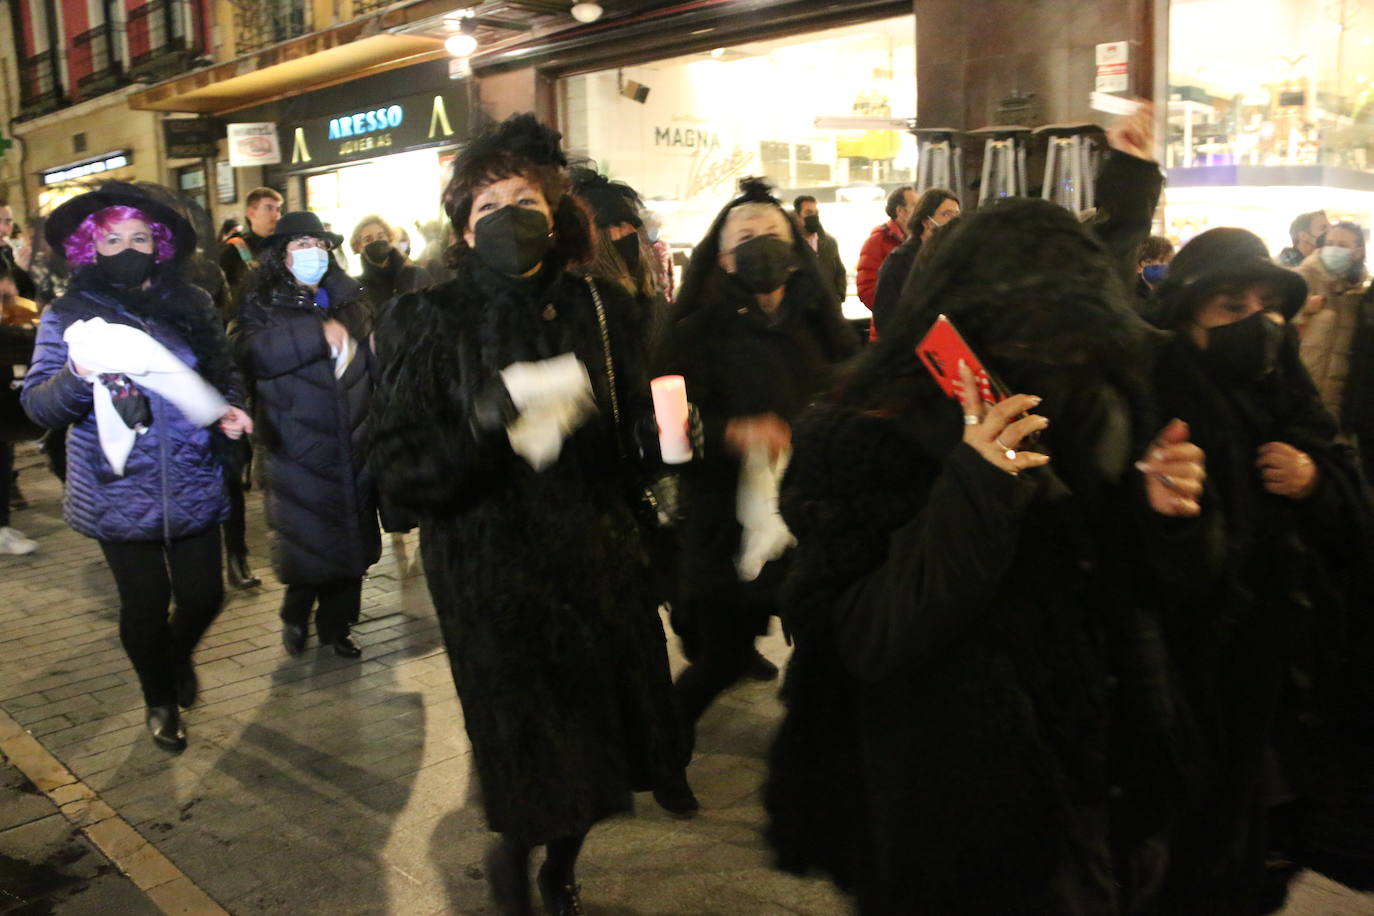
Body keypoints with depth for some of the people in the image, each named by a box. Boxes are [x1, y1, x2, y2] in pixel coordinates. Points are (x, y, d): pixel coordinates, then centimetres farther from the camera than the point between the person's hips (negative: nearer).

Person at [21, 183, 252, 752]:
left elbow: (223, 374, 13)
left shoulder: (191, 304, 1)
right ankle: (160, 700, 35)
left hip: (193, 486, 2)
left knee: (204, 597, 8)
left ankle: (178, 657, 44)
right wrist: (76, 373, -29)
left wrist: (228, 410, -7)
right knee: (144, 605, 8)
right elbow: (38, 406, -9)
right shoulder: (68, 316, -4)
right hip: (119, 493, -2)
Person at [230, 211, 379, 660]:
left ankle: (336, 625, 26)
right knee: (307, 540, -2)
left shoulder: (349, 300, 14)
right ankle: (295, 615, 26)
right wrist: (318, 333, -24)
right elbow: (250, 352, -21)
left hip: (352, 446, 5)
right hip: (298, 451, -4)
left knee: (351, 539, 9)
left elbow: (372, 365, 22)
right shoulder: (263, 305, -1)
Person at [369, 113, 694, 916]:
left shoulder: (601, 307, 1)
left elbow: (634, 443, 4)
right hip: (492, 576, -3)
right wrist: (481, 425, -29)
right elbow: (401, 468, -12)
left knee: (595, 736, 13)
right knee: (525, 752, 6)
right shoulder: (429, 323, -7)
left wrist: (661, 428, -19)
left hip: (599, 568, 3)